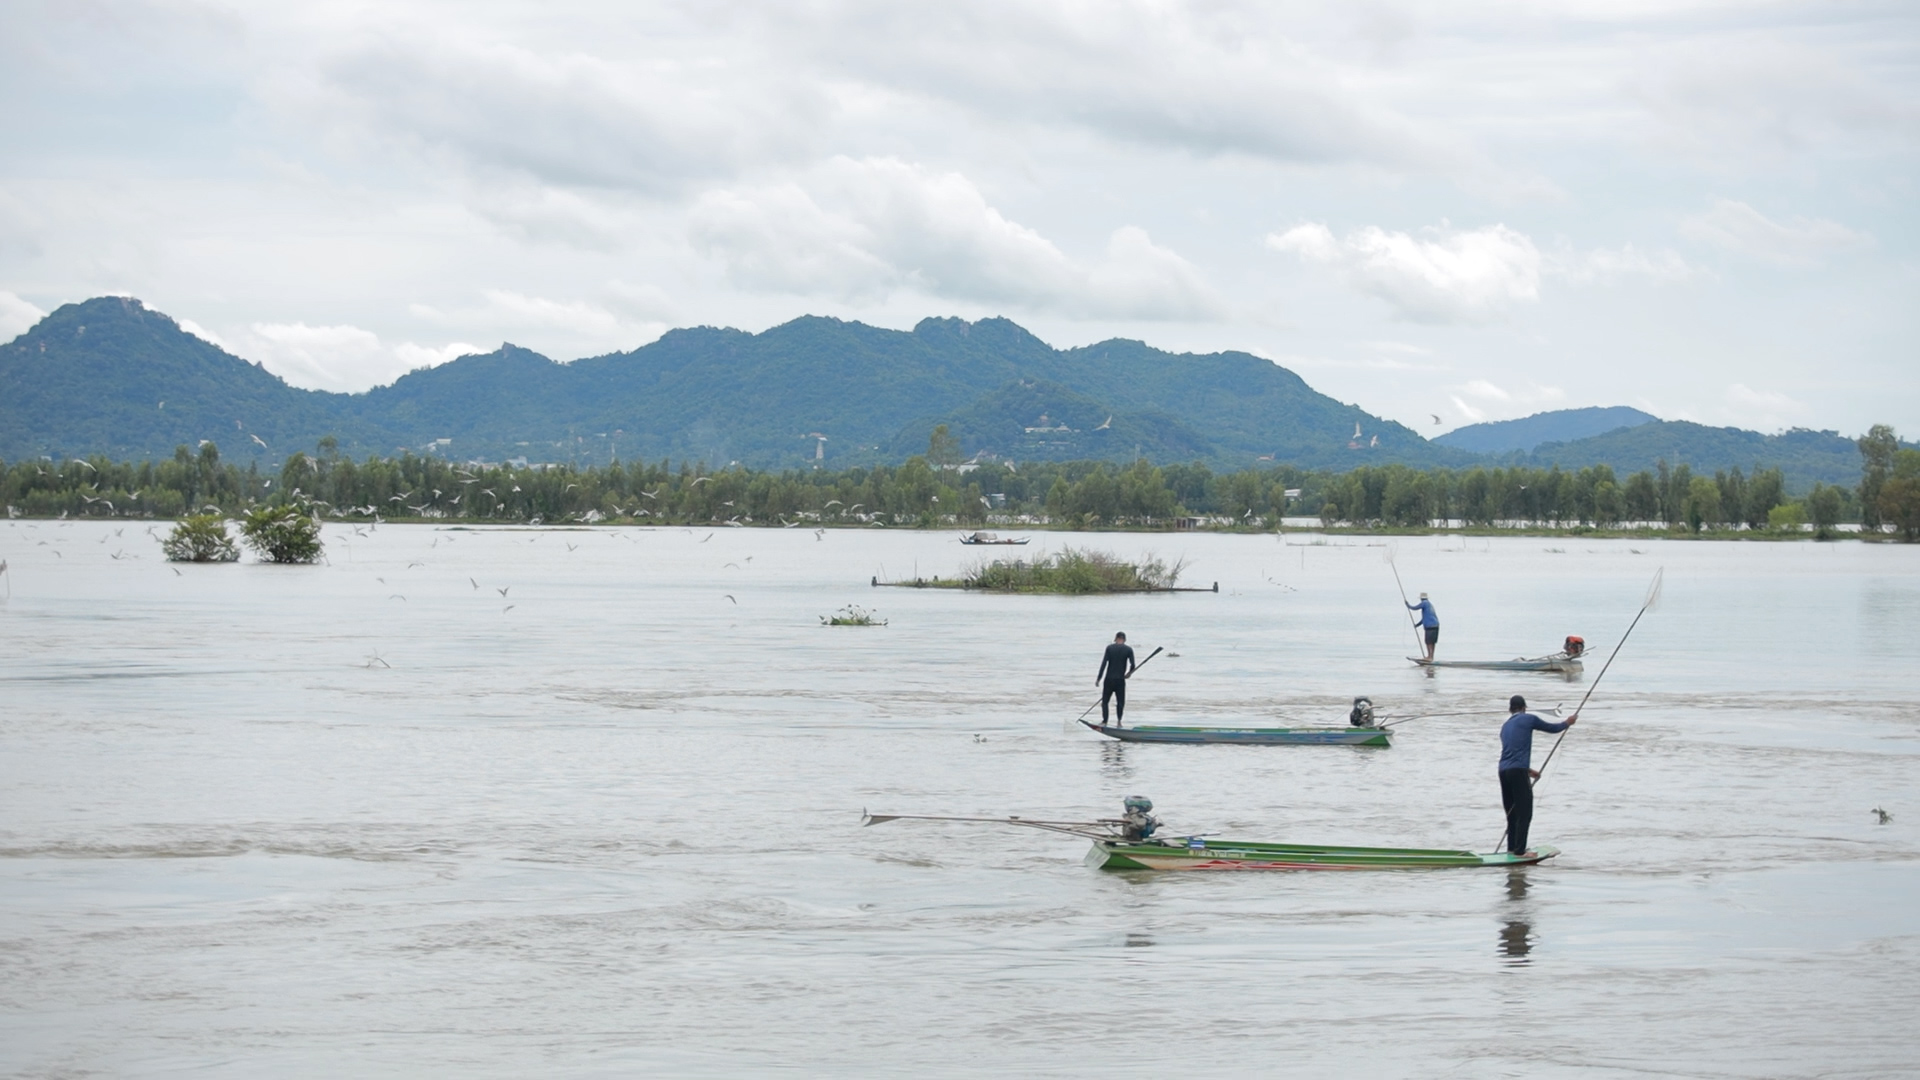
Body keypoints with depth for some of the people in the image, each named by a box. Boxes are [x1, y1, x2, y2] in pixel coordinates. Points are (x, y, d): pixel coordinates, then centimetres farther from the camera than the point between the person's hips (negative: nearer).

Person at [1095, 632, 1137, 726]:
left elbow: (1104, 664, -6)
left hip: (1109, 679, 0)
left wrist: (1098, 678, -3)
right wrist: (1129, 673, 16)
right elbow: (1132, 665, -6)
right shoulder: (1128, 649, -1)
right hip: (1120, 680, 0)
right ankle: (1119, 721, -4)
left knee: (1105, 701, 11)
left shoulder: (1109, 648, -1)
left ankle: (1104, 721, 6)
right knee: (1120, 701, 9)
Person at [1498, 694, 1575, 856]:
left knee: (1512, 812, 16)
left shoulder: (1505, 727, 22)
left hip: (1503, 771, 7)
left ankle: (1512, 847, 20)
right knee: (1524, 812, -4)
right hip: (1518, 771, -7)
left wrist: (1529, 770, 37)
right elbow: (1553, 729, 13)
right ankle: (1520, 850, -7)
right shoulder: (1528, 719, 3)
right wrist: (1568, 722, 32)